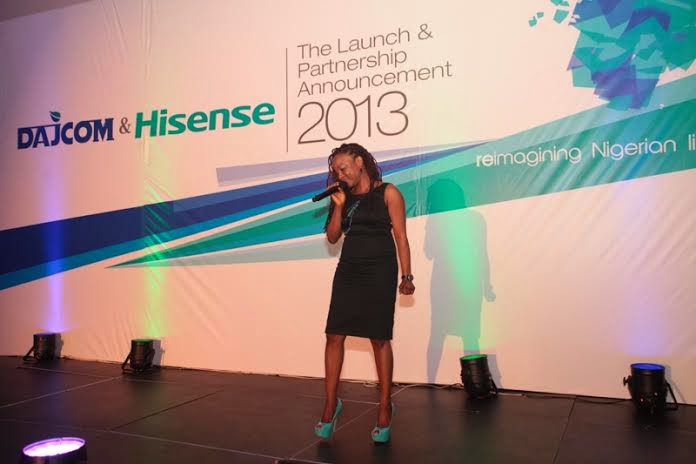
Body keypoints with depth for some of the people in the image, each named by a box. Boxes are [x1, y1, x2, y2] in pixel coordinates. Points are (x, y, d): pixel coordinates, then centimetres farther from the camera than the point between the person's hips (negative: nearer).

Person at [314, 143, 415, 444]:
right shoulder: (345, 197, 12)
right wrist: (338, 205, -4)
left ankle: (385, 406, 15)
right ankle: (331, 403, 14)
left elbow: (400, 236, -6)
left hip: (380, 272, -5)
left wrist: (406, 276, -13)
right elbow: (332, 237, 9)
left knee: (379, 339, 1)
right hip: (348, 271, 5)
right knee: (334, 336, 1)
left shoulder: (387, 193, -3)